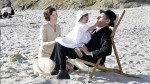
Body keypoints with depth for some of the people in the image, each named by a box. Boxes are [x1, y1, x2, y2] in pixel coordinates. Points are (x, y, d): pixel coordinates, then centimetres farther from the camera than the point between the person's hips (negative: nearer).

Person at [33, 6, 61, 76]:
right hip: (44, 54, -7)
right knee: (52, 67, -35)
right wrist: (54, 42, -34)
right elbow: (43, 44, -19)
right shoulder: (44, 27, -13)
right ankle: (38, 65, 2)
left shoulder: (57, 27, 9)